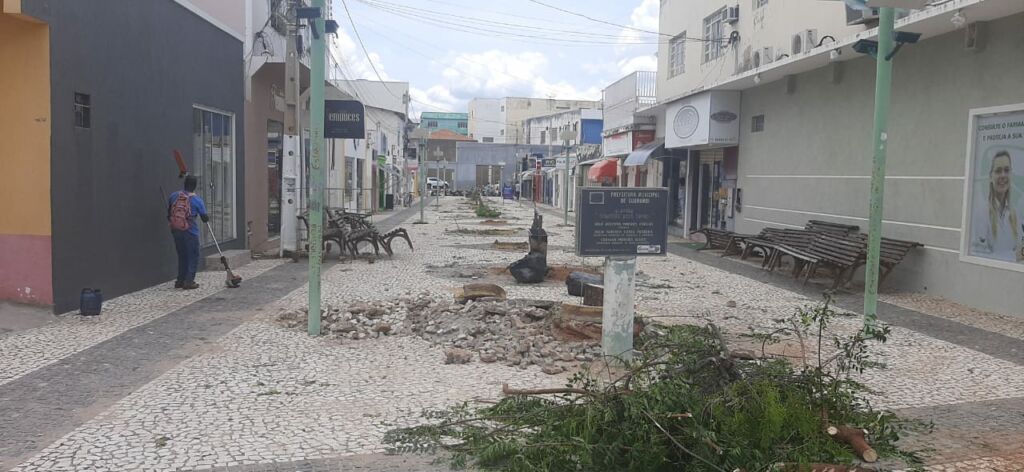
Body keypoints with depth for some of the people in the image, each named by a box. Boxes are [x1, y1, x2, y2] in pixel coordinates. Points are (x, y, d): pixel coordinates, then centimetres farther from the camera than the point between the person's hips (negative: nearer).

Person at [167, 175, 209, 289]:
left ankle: (180, 281, 19)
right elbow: (205, 218, -2)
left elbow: (168, 213, 12)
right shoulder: (197, 200, -9)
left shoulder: (174, 196, 3)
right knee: (193, 257, 6)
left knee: (182, 256, 17)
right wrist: (207, 218, 20)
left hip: (175, 230, 5)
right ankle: (189, 281, 0)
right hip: (190, 232, -5)